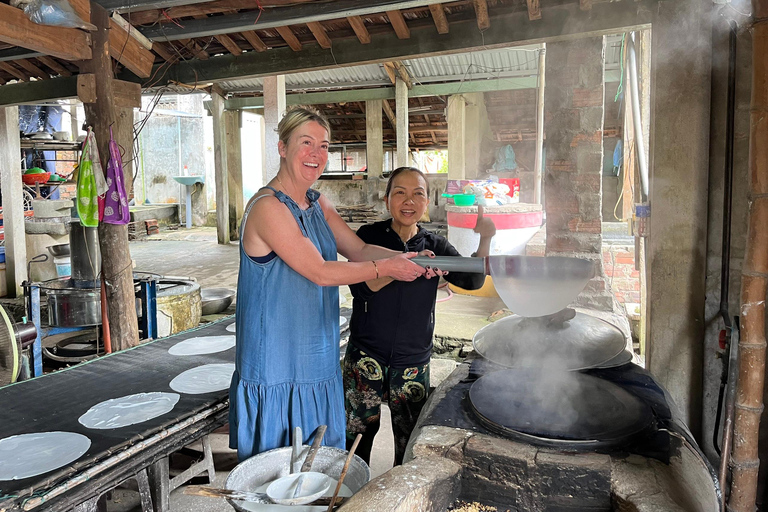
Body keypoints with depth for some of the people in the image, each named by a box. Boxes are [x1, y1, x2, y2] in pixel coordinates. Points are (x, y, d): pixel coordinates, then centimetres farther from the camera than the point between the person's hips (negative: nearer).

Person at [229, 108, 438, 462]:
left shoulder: (318, 205, 10)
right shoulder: (267, 207, -18)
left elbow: (359, 250, 7)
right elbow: (320, 272, -20)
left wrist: (407, 259, -10)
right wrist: (387, 268, -16)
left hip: (317, 358, 8)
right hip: (276, 363, -8)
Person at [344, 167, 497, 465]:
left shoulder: (435, 247, 4)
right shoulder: (369, 236, -3)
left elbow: (472, 280, -9)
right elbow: (360, 287, -17)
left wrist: (485, 240, -24)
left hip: (413, 363, 2)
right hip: (366, 357, -2)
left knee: (410, 441, 10)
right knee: (357, 435, 5)